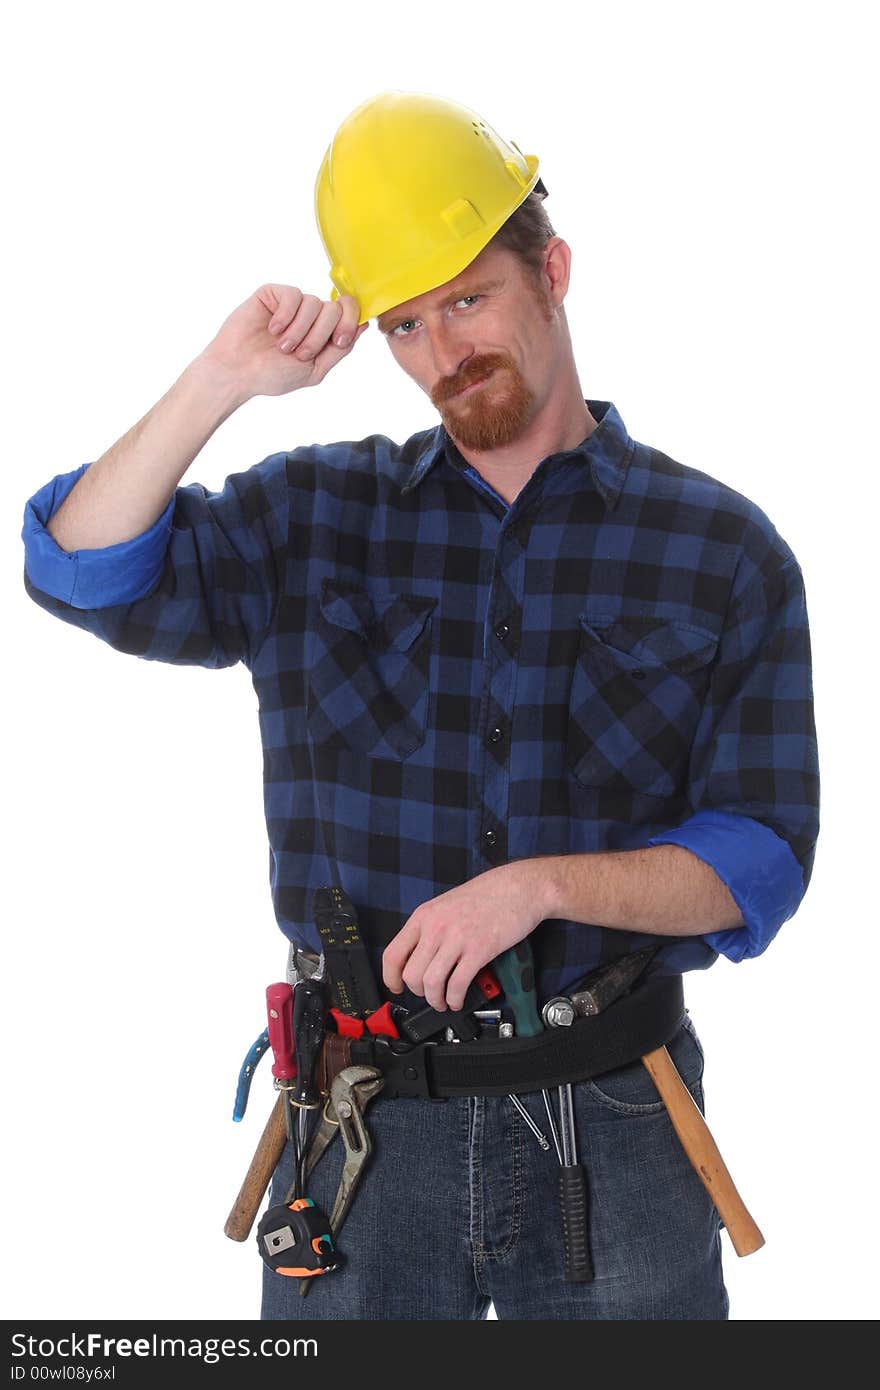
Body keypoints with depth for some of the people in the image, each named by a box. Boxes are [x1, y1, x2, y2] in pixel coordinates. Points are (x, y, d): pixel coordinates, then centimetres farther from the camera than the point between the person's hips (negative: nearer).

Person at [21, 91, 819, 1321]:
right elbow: (82, 570, -2)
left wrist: (541, 883, -18)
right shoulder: (316, 515, 7)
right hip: (361, 1117, 1)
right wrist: (220, 382, -11)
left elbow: (759, 860, -3)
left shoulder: (722, 550, 1)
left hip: (611, 1118, -1)